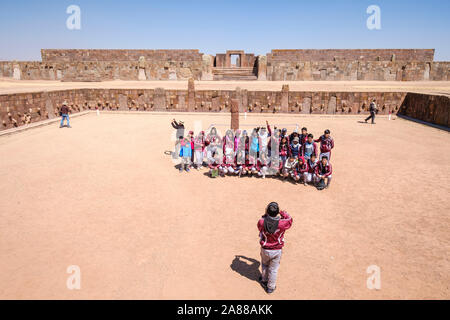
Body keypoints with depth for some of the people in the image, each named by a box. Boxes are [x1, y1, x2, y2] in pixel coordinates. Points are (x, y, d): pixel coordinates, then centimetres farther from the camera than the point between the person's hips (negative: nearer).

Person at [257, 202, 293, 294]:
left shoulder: (261, 222, -24)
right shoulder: (281, 223, -26)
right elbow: (289, 219, -3)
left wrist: (266, 214, 5)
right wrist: (282, 212, 6)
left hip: (265, 250, 1)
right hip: (277, 251, -1)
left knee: (264, 265, 31)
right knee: (273, 269, 21)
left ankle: (264, 280, 53)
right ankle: (270, 287, 39)